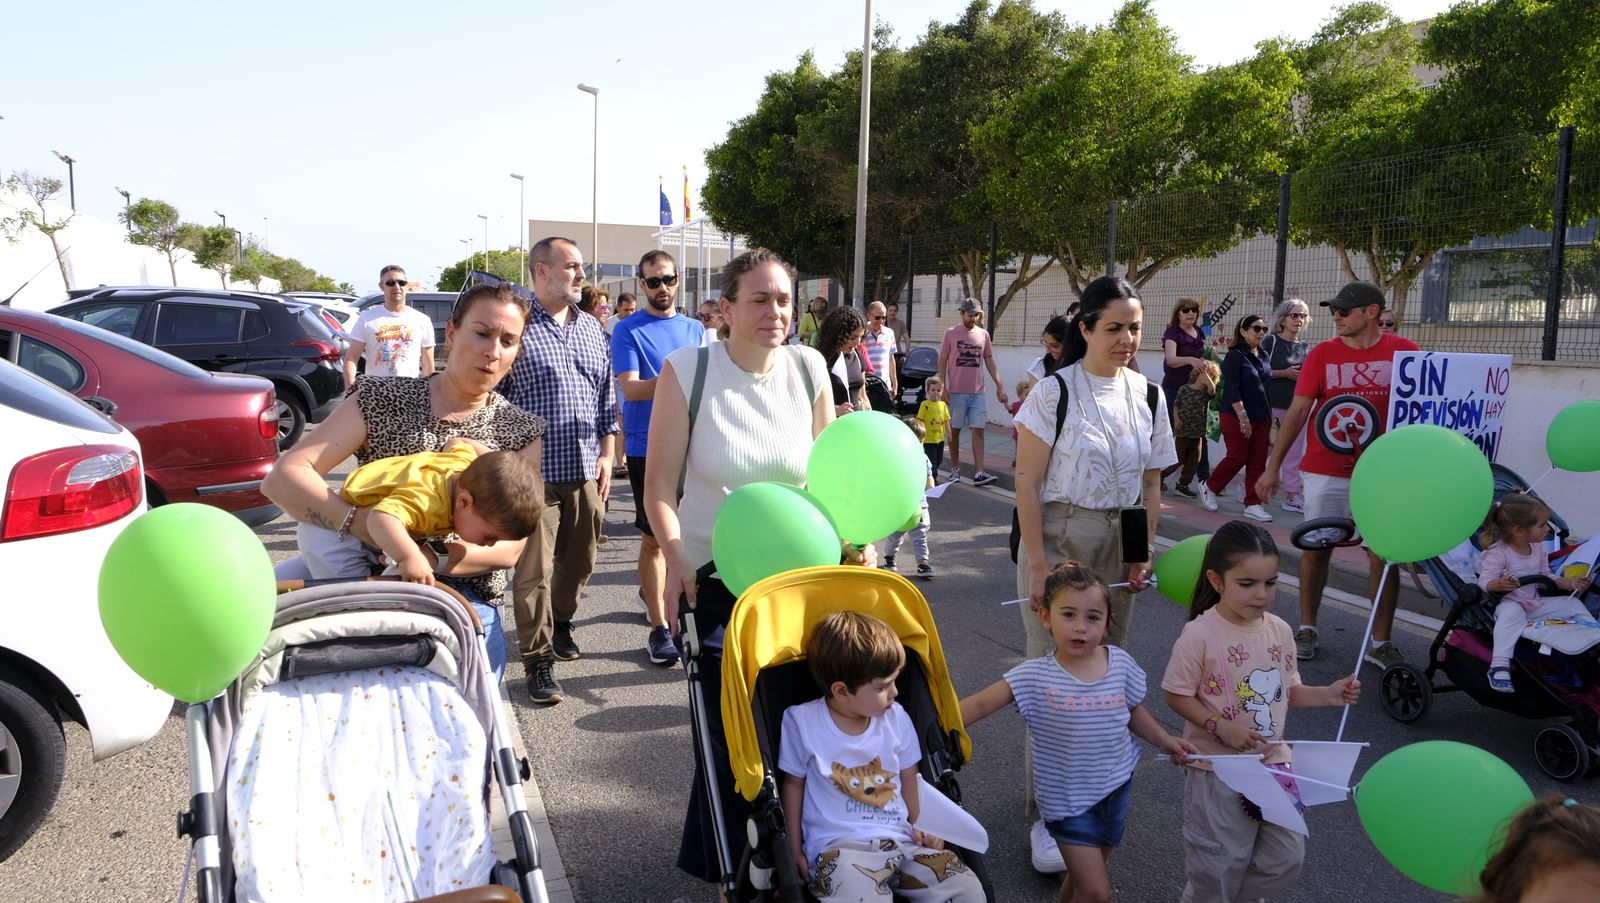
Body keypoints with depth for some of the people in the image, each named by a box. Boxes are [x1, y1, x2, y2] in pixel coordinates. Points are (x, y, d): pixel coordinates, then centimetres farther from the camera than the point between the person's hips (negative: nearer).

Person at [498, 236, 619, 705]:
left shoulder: (592, 329, 13)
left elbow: (607, 399, 18)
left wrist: (606, 456, 13)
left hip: (585, 471, 6)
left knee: (579, 560, 14)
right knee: (535, 568, -3)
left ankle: (560, 623, 37)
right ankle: (538, 659, 7)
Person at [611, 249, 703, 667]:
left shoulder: (694, 329, 11)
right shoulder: (628, 331, -4)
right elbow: (629, 389, -16)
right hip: (648, 448, -5)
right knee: (654, 536, -2)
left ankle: (652, 591, 41)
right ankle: (659, 628, 3)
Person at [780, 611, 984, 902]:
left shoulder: (896, 717, 5)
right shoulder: (801, 722, -6)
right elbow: (793, 784, 5)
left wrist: (921, 829, 12)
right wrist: (794, 851, 4)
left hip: (899, 840, 5)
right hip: (837, 846, -4)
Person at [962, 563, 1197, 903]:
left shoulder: (1120, 663, -9)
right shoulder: (1036, 677, -20)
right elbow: (980, 704, -23)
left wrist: (1164, 740, 5)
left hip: (1116, 788, 4)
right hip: (1067, 799, -4)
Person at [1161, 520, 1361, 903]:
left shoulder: (1280, 630, -1)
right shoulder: (1200, 634, -19)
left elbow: (1287, 691, 10)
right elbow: (1177, 695, -14)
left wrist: (1328, 695, -6)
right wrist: (1220, 727, -23)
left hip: (1274, 761, 6)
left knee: (1286, 859, 15)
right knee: (1220, 865, 8)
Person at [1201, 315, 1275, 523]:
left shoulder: (1263, 356, 12)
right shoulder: (1235, 356, -10)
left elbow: (1267, 384, 18)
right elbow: (1232, 390, -15)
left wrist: (1270, 417, 15)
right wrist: (1243, 416, -20)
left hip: (1261, 417, 7)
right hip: (1237, 416, -7)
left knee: (1258, 462, 4)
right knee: (1237, 457, -4)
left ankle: (1252, 505, 8)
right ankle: (1209, 487, 18)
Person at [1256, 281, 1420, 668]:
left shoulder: (1404, 352, -1)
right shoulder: (1323, 353, 1)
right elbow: (1297, 411, 0)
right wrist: (1273, 467, -4)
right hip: (1324, 472, 1)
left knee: (1384, 555, 0)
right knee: (1316, 548, 7)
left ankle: (1380, 642, 11)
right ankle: (1307, 628, 21)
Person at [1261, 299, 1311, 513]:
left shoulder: (1305, 347, 13)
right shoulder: (1272, 341, -2)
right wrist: (1284, 373, -16)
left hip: (1297, 405, 5)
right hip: (1273, 405, -5)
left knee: (1294, 453, 5)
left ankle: (1291, 496, 9)